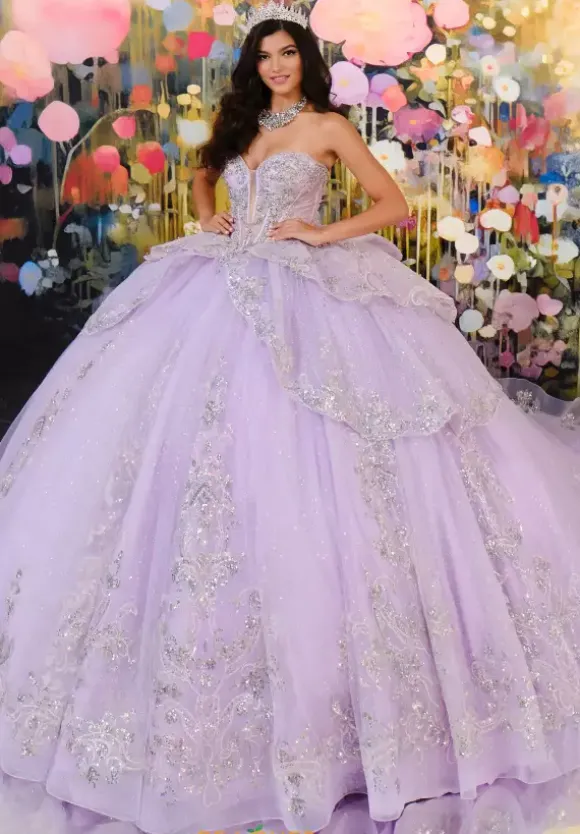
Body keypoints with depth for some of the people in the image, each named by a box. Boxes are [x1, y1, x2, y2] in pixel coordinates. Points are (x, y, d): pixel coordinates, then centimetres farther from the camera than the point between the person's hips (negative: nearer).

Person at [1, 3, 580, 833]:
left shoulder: (328, 126, 7)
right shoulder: (239, 125, 20)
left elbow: (394, 204, 3)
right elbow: (202, 172, 39)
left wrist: (324, 234, -8)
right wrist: (207, 217, 18)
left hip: (305, 298, -5)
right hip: (225, 292, 5)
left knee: (293, 455, -10)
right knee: (204, 442, -2)